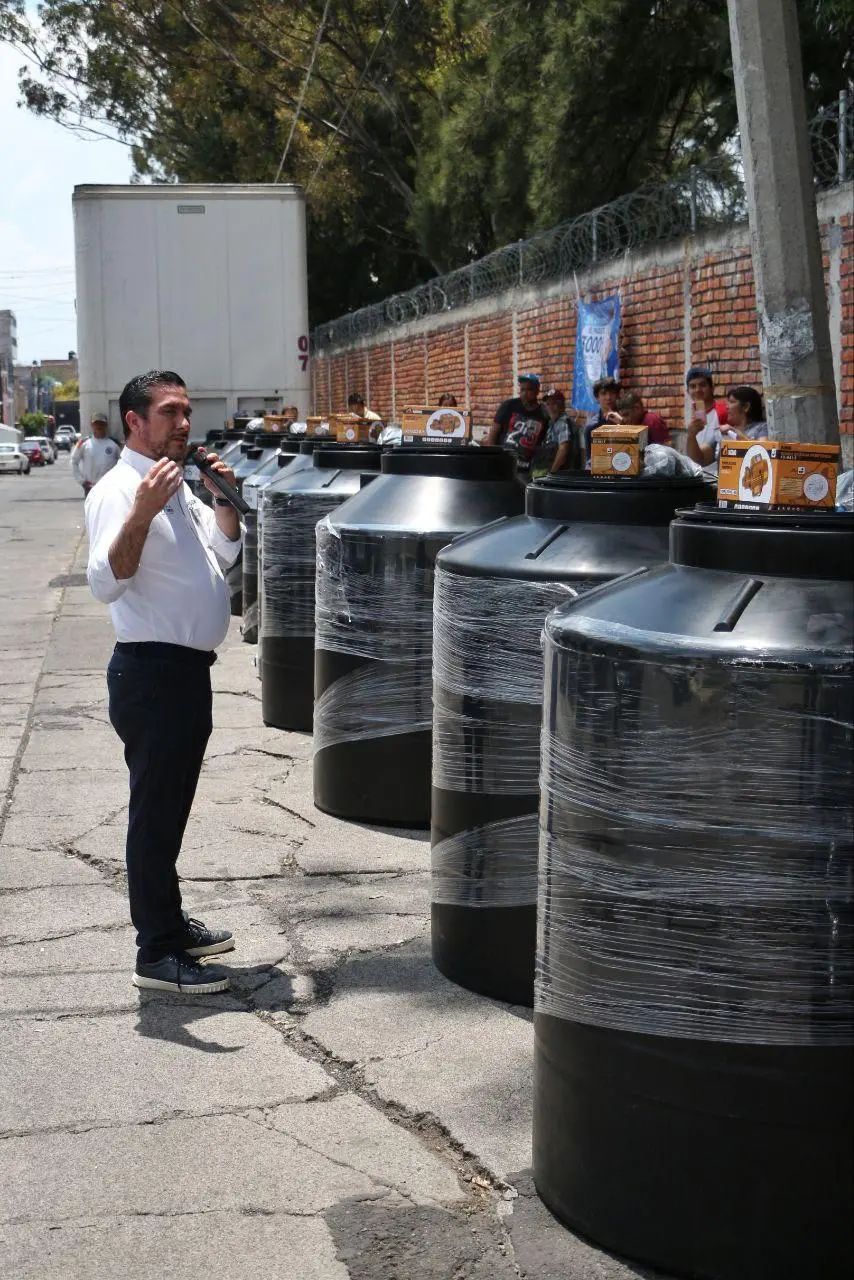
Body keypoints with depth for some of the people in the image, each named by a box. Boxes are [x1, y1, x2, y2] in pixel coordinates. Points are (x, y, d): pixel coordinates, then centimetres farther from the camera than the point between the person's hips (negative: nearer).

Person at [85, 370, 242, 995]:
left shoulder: (178, 486, 12)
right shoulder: (120, 491, -17)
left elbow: (226, 552, 22)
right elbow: (106, 583, -29)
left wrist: (224, 499, 5)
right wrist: (143, 512, -41)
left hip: (188, 669, 10)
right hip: (152, 672, -9)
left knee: (170, 808, 19)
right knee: (155, 811, -3)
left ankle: (171, 923, 31)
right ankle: (157, 954, 4)